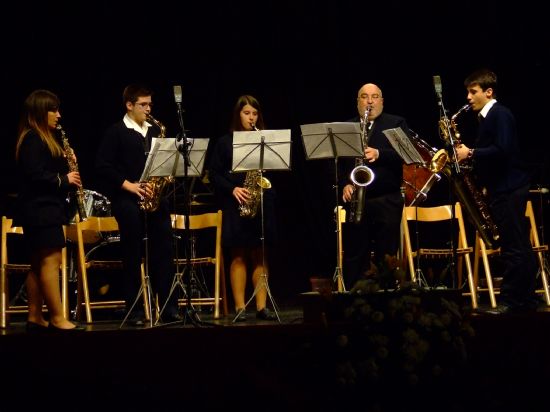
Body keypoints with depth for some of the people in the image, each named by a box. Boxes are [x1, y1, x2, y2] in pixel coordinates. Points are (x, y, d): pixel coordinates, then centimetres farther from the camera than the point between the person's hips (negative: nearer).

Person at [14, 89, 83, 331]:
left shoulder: (45, 138, 18)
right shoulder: (32, 140, -13)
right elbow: (34, 175, -21)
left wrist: (66, 161, 5)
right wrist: (64, 179, -13)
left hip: (46, 209, 11)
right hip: (40, 209, -11)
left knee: (39, 263, 10)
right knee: (51, 260, -12)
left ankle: (34, 317, 11)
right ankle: (57, 319, -14)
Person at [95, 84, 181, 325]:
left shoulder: (155, 131, 16)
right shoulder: (116, 132, 0)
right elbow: (103, 166, -6)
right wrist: (129, 185, -13)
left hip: (155, 197, 5)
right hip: (127, 199, -5)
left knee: (163, 251, 0)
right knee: (133, 255, -2)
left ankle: (169, 307, 3)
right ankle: (134, 310, 2)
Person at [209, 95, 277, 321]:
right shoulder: (225, 142, 5)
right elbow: (214, 174, 2)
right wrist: (233, 189, -12)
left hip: (261, 202, 2)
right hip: (235, 204, -2)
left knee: (259, 255, 2)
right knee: (239, 256, -3)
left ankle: (261, 306, 4)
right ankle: (240, 307, -1)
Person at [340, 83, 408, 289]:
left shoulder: (396, 124, 8)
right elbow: (337, 162, 8)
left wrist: (379, 154, -20)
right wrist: (344, 184, -8)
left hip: (388, 200, -2)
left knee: (386, 257, -3)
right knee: (354, 255, 2)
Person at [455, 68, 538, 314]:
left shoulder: (500, 114, -10)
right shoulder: (485, 118, 18)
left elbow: (502, 150, -22)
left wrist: (471, 153, -18)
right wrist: (466, 155, 5)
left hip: (509, 189, -10)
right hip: (499, 189, 10)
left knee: (514, 248, -8)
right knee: (519, 248, 11)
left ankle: (510, 301, -8)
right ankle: (525, 299, 14)